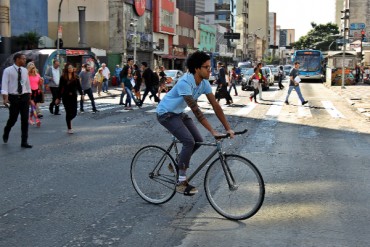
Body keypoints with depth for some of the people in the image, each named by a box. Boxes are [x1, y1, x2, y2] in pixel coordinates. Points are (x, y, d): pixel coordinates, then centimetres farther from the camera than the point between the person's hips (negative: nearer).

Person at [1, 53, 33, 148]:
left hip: (24, 97, 4)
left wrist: (29, 97, 15)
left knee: (25, 120, 1)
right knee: (13, 119, 3)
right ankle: (6, 133, 35)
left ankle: (24, 142, 7)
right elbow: (4, 85, -12)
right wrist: (5, 98, -22)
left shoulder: (25, 71, 7)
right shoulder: (8, 71, -7)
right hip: (13, 97, -4)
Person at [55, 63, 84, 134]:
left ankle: (69, 120, 33)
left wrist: (81, 94, -2)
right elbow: (60, 88, 0)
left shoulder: (75, 77, 5)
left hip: (73, 96, 3)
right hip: (66, 97, -3)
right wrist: (58, 98, -1)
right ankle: (69, 128, 8)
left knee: (74, 112, -1)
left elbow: (79, 86, 8)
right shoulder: (63, 77, -2)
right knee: (68, 112, -3)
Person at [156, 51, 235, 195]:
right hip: (166, 113, -8)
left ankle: (177, 164, 21)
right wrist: (212, 131, -37)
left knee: (198, 140, -1)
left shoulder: (204, 83, -7)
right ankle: (181, 182, -12)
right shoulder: (185, 82, -31)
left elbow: (215, 106, -7)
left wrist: (228, 128, -13)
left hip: (179, 113, 8)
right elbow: (196, 110, -35)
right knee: (189, 141, -21)